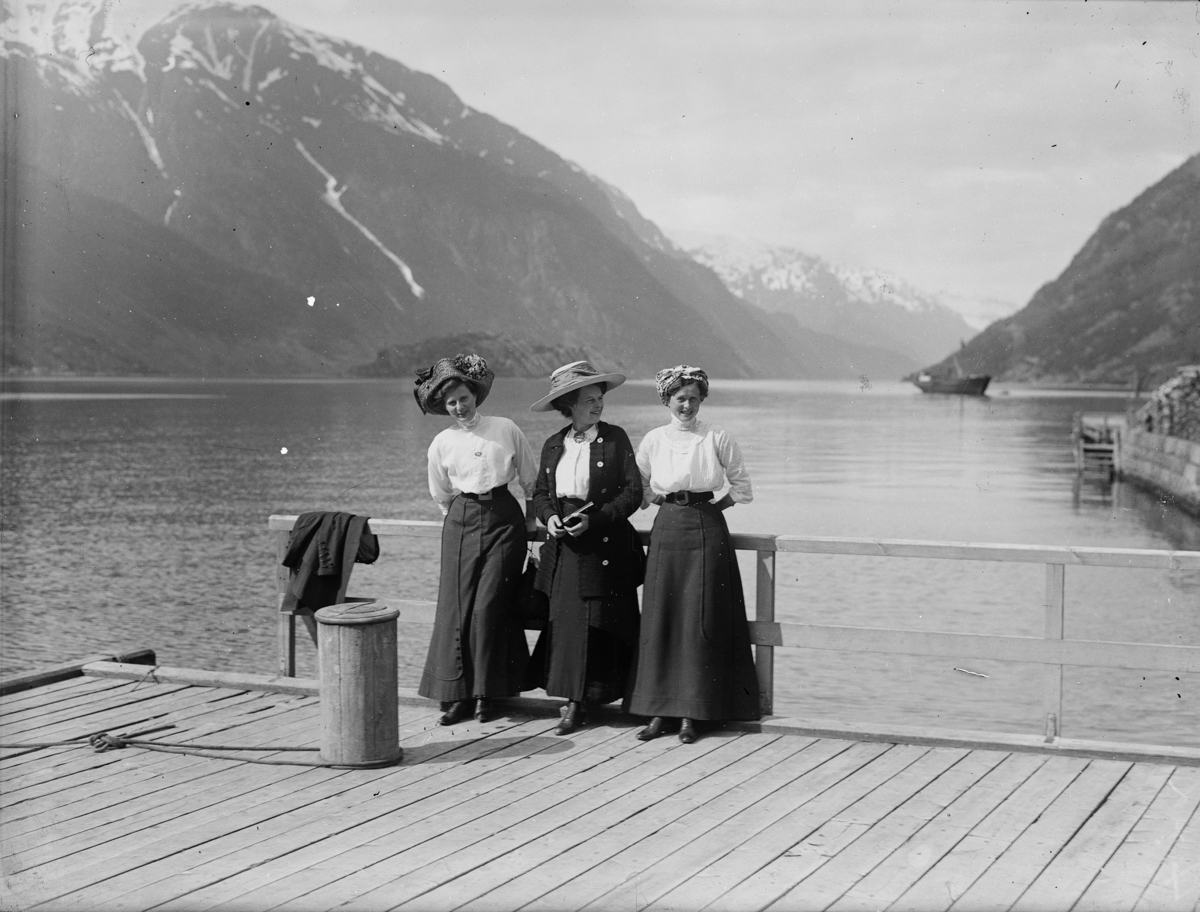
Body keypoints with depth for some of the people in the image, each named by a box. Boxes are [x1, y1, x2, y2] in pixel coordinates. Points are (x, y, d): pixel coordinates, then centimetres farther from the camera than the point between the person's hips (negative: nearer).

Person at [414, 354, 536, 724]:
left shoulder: (506, 430, 2)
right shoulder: (441, 444, 6)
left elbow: (531, 482, 10)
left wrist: (529, 525, 11)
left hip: (503, 518, -2)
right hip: (460, 523, 2)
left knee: (489, 606, -8)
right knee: (456, 607, -4)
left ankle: (485, 693, 3)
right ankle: (456, 694, 2)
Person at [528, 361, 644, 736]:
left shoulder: (615, 439, -2)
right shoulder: (553, 445, 10)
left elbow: (633, 492, -6)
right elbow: (540, 492, 16)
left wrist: (594, 519, -15)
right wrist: (549, 517, -6)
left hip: (605, 546, -4)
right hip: (564, 547, 4)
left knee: (595, 623, -2)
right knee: (564, 618, 3)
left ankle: (580, 703, 5)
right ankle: (572, 698, 12)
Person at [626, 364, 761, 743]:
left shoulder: (717, 438, -1)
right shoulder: (653, 440, 5)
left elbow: (741, 487, 7)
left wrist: (709, 508, 2)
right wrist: (664, 502, 7)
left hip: (707, 531, -2)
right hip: (667, 530, 2)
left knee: (700, 622, -2)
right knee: (660, 619, 1)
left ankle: (691, 713, 3)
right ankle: (660, 709, 6)